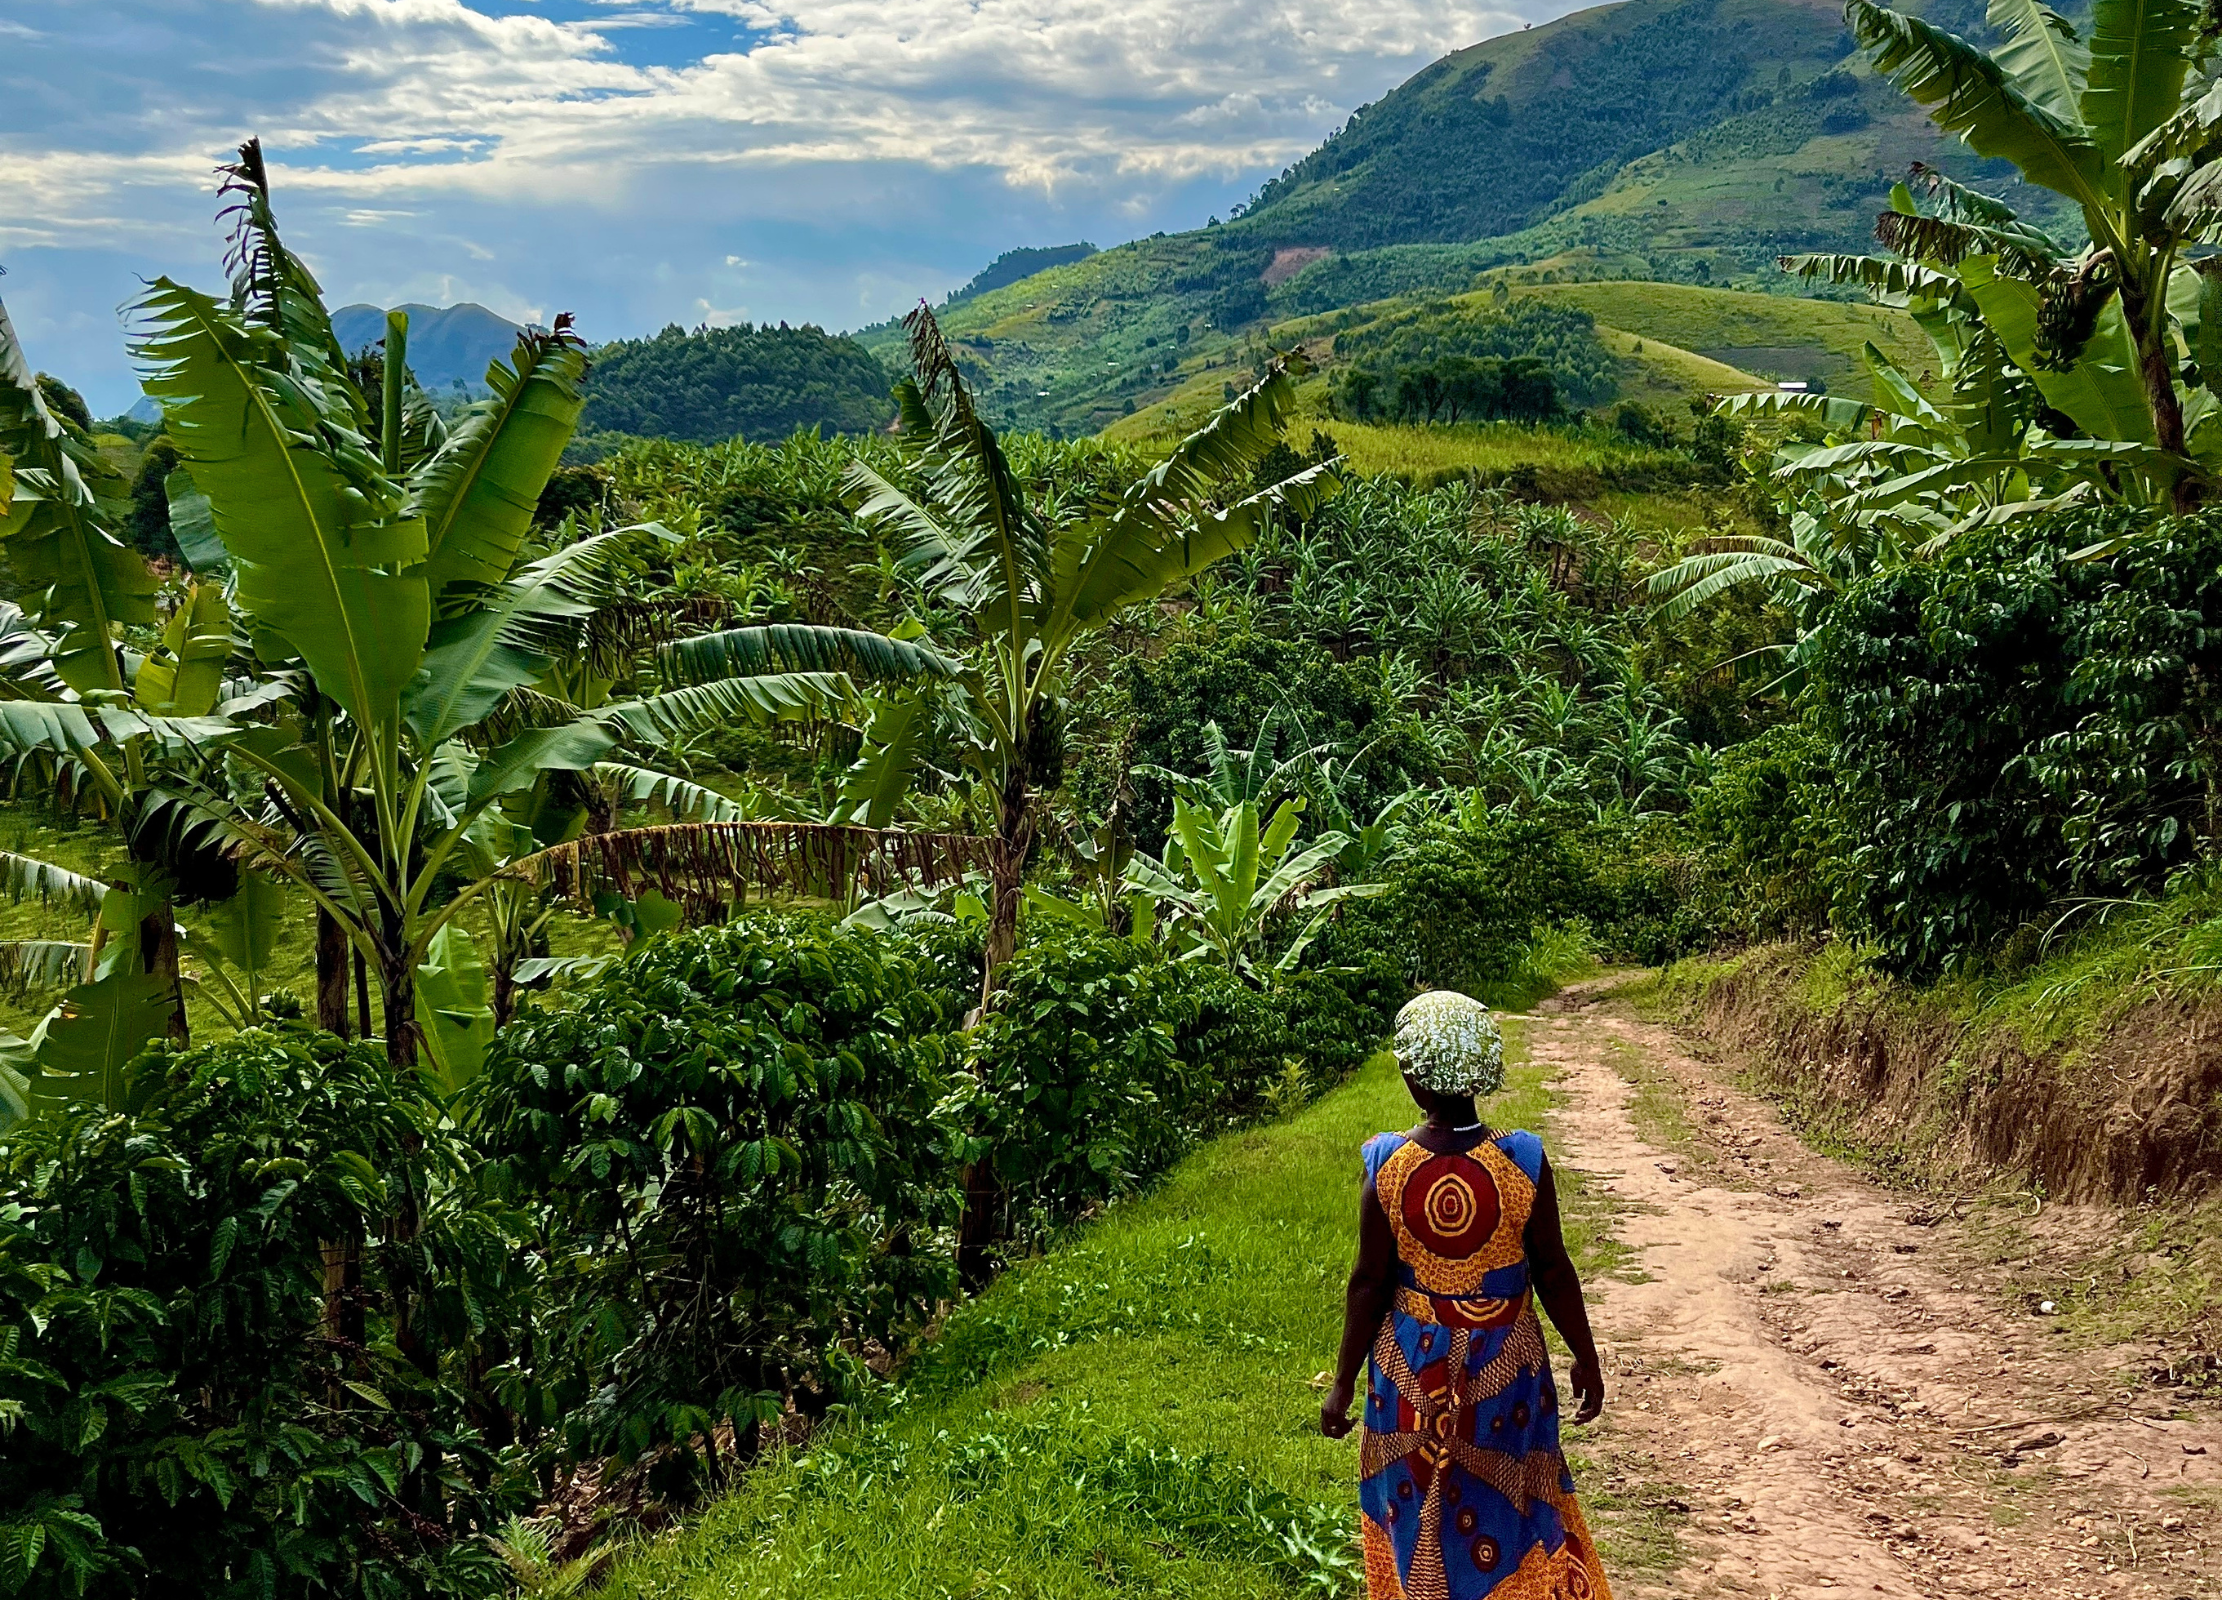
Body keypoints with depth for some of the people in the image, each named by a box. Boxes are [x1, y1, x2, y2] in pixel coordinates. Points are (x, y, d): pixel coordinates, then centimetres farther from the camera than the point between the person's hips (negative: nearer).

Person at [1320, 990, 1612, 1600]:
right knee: (1507, 1505, 19)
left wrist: (1343, 1385, 0)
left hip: (1412, 1366, 0)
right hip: (1504, 1366, 0)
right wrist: (1586, 1359, 7)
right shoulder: (1522, 1162, -17)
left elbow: (1369, 1285, -10)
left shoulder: (1387, 1167, -16)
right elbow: (1552, 1272, -8)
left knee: (1419, 1510, 18)